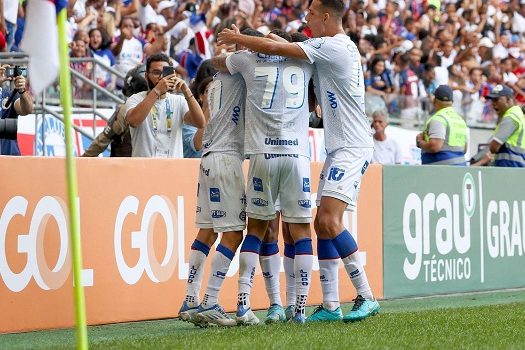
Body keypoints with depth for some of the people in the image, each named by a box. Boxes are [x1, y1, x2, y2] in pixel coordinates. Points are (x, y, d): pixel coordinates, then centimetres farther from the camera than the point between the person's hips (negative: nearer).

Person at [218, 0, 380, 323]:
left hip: (352, 148, -10)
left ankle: (366, 297, -17)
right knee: (323, 224, 6)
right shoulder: (341, 47, 17)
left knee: (329, 221, -19)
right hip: (339, 150, 10)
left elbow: (275, 48, -15)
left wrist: (237, 38, 1)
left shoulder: (334, 46, -13)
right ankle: (330, 306, 6)